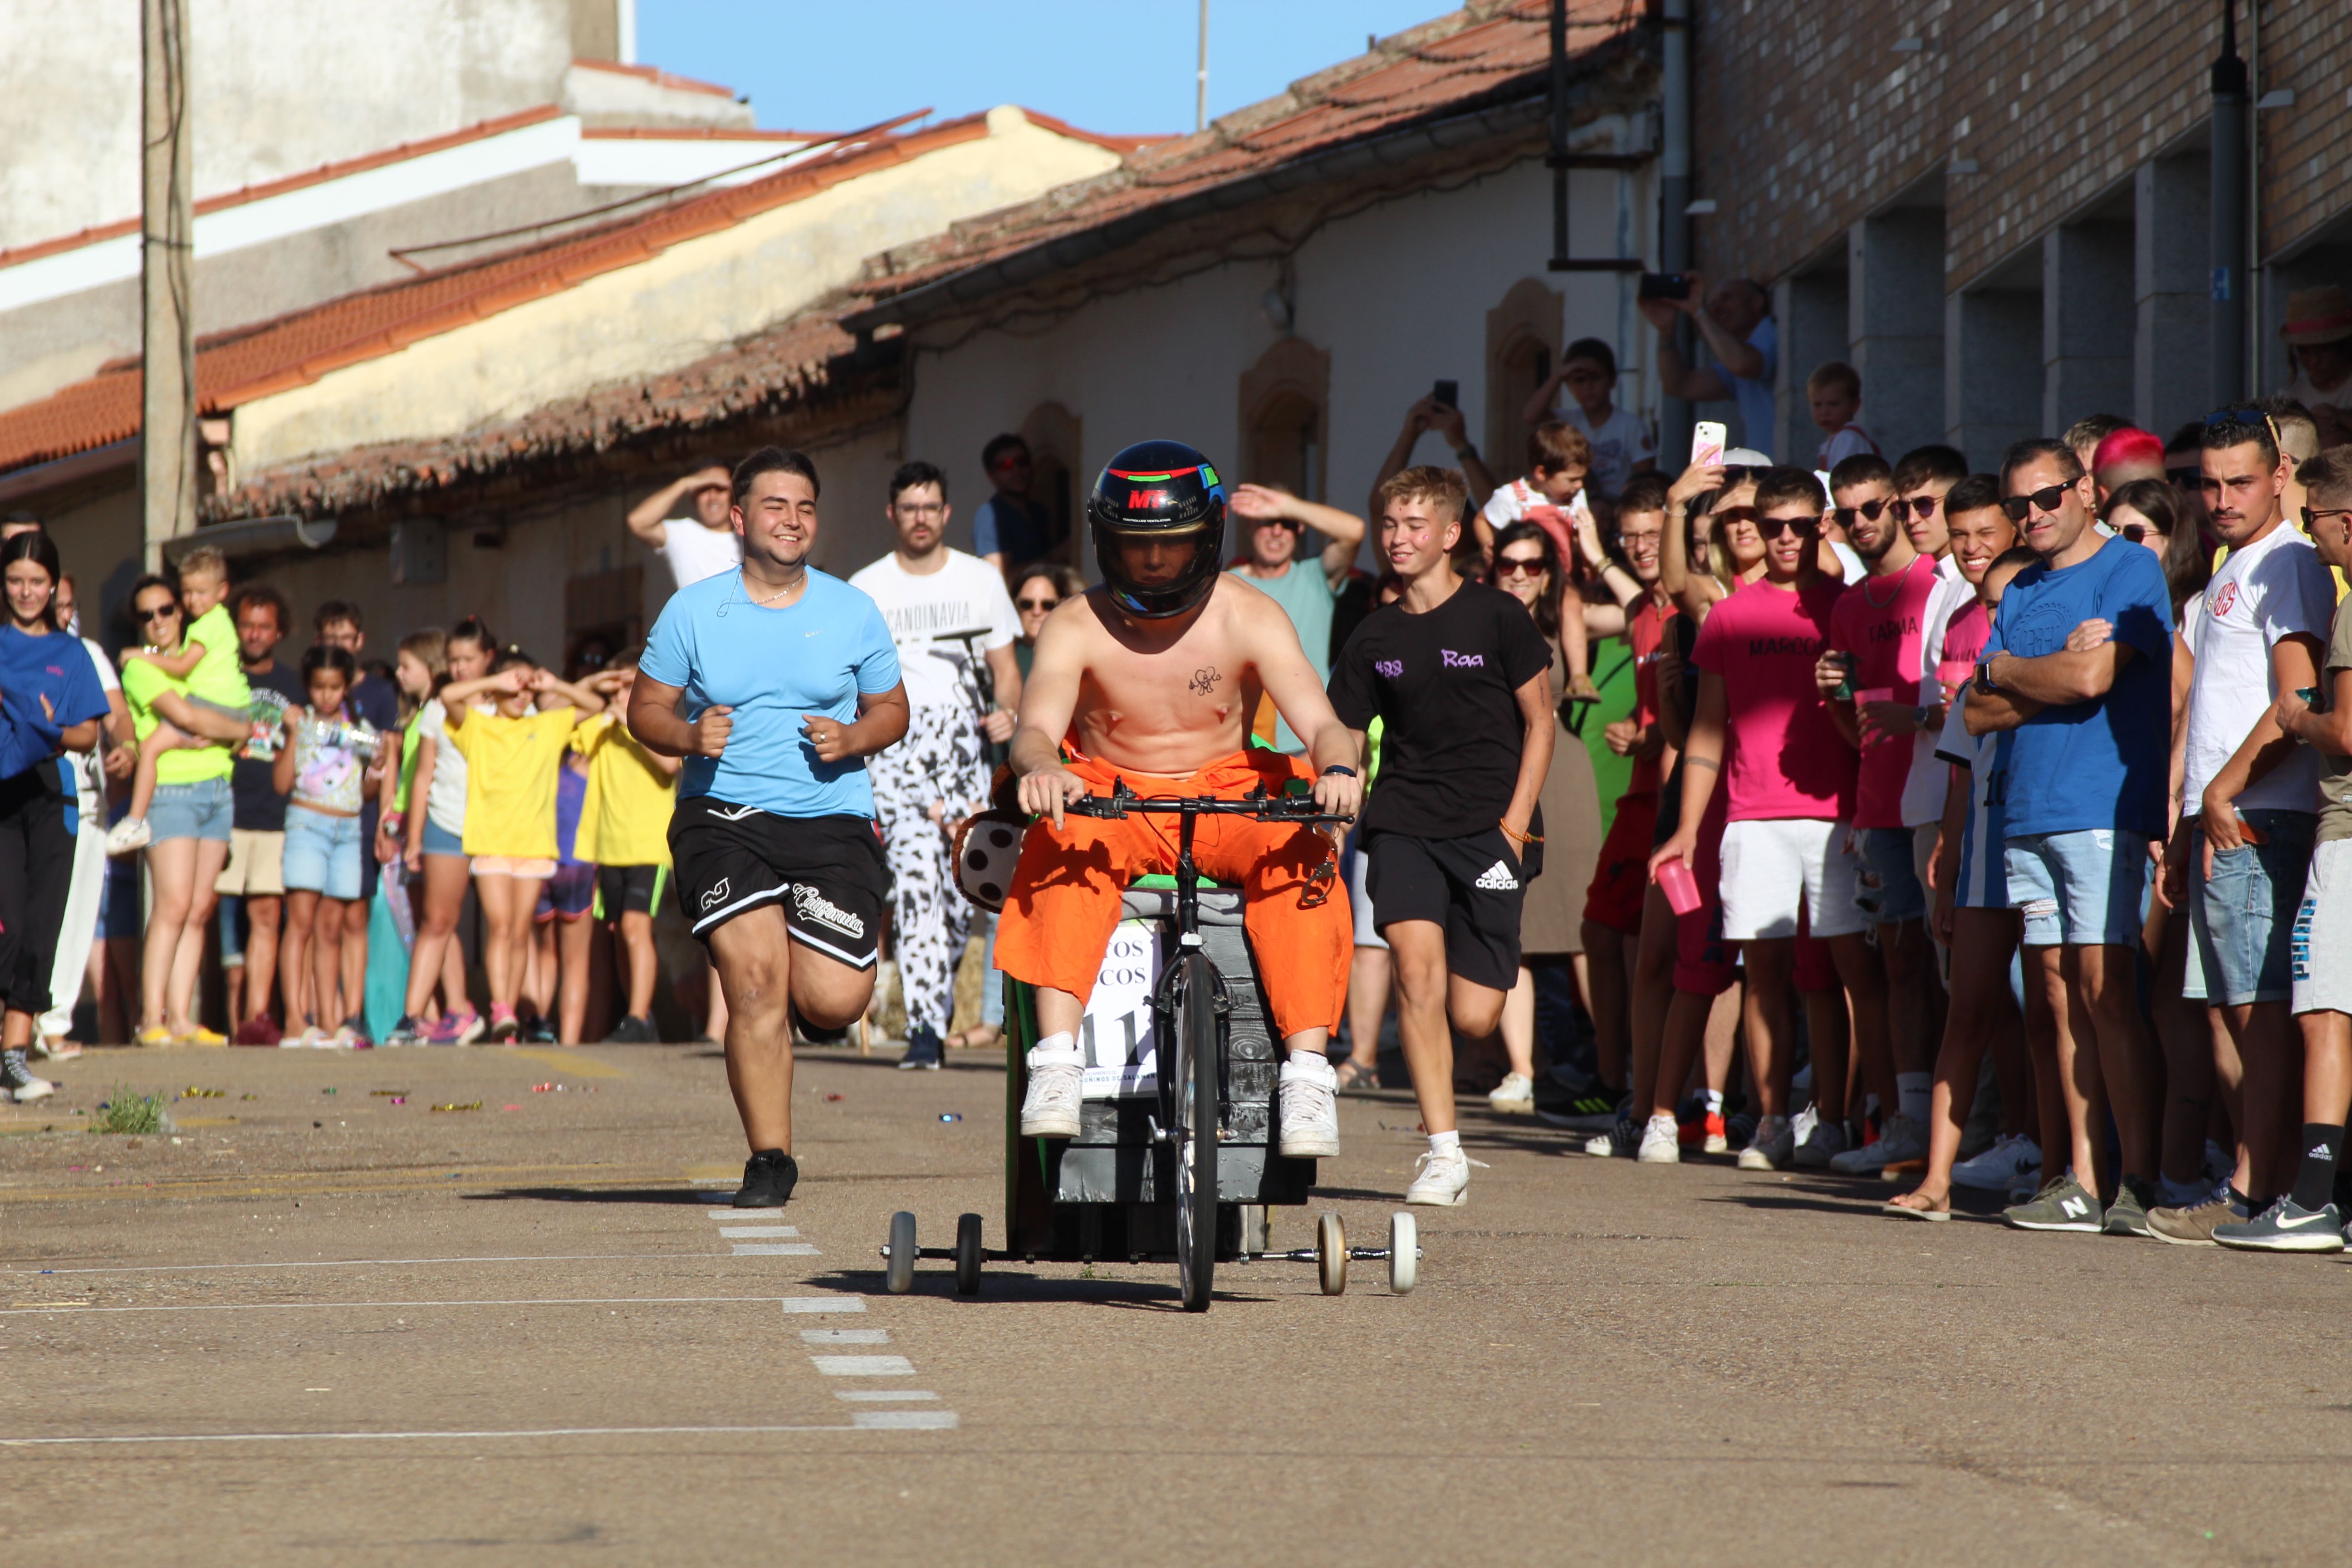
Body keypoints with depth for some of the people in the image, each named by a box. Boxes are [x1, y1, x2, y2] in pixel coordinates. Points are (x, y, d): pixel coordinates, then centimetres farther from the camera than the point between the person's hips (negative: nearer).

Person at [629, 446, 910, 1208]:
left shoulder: (852, 612, 6)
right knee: (755, 981, -17)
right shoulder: (693, 611, 4)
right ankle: (770, 1159, -5)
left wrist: (853, 738, -8)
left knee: (835, 1000, -10)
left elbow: (892, 710, 14)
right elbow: (645, 709, 10)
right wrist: (689, 736, -11)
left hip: (831, 818, 1)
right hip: (723, 820, -1)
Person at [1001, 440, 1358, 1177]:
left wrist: (1338, 769, -43)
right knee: (1065, 850, -34)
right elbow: (1037, 726, -23)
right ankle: (1056, 1062, -38)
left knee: (1299, 856, -30)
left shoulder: (1251, 619, -7)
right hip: (1111, 801, 0)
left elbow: (1319, 721, -18)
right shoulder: (1077, 628, -8)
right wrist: (1040, 769, -48)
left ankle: (1307, 1070, -32)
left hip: (1227, 797, 0)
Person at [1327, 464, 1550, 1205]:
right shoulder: (1376, 637, 9)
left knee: (1474, 1017, -8)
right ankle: (1444, 1154, -15)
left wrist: (1516, 822, -6)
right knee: (1416, 969, -20)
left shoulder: (1497, 617, 0)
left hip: (1490, 827, -2)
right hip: (1405, 825, 2)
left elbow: (1540, 721, 3)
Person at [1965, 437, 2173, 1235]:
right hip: (2029, 811, 7)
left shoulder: (2128, 571, -3)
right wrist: (2053, 671, -6)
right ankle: (2078, 1179, 5)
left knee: (2104, 989, -12)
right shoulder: (2021, 592, 19)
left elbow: (2093, 677, -16)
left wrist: (2005, 668, 1)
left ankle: (2135, 1182, -12)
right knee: (2059, 991, 4)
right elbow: (1979, 712, 11)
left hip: (2104, 807, -7)